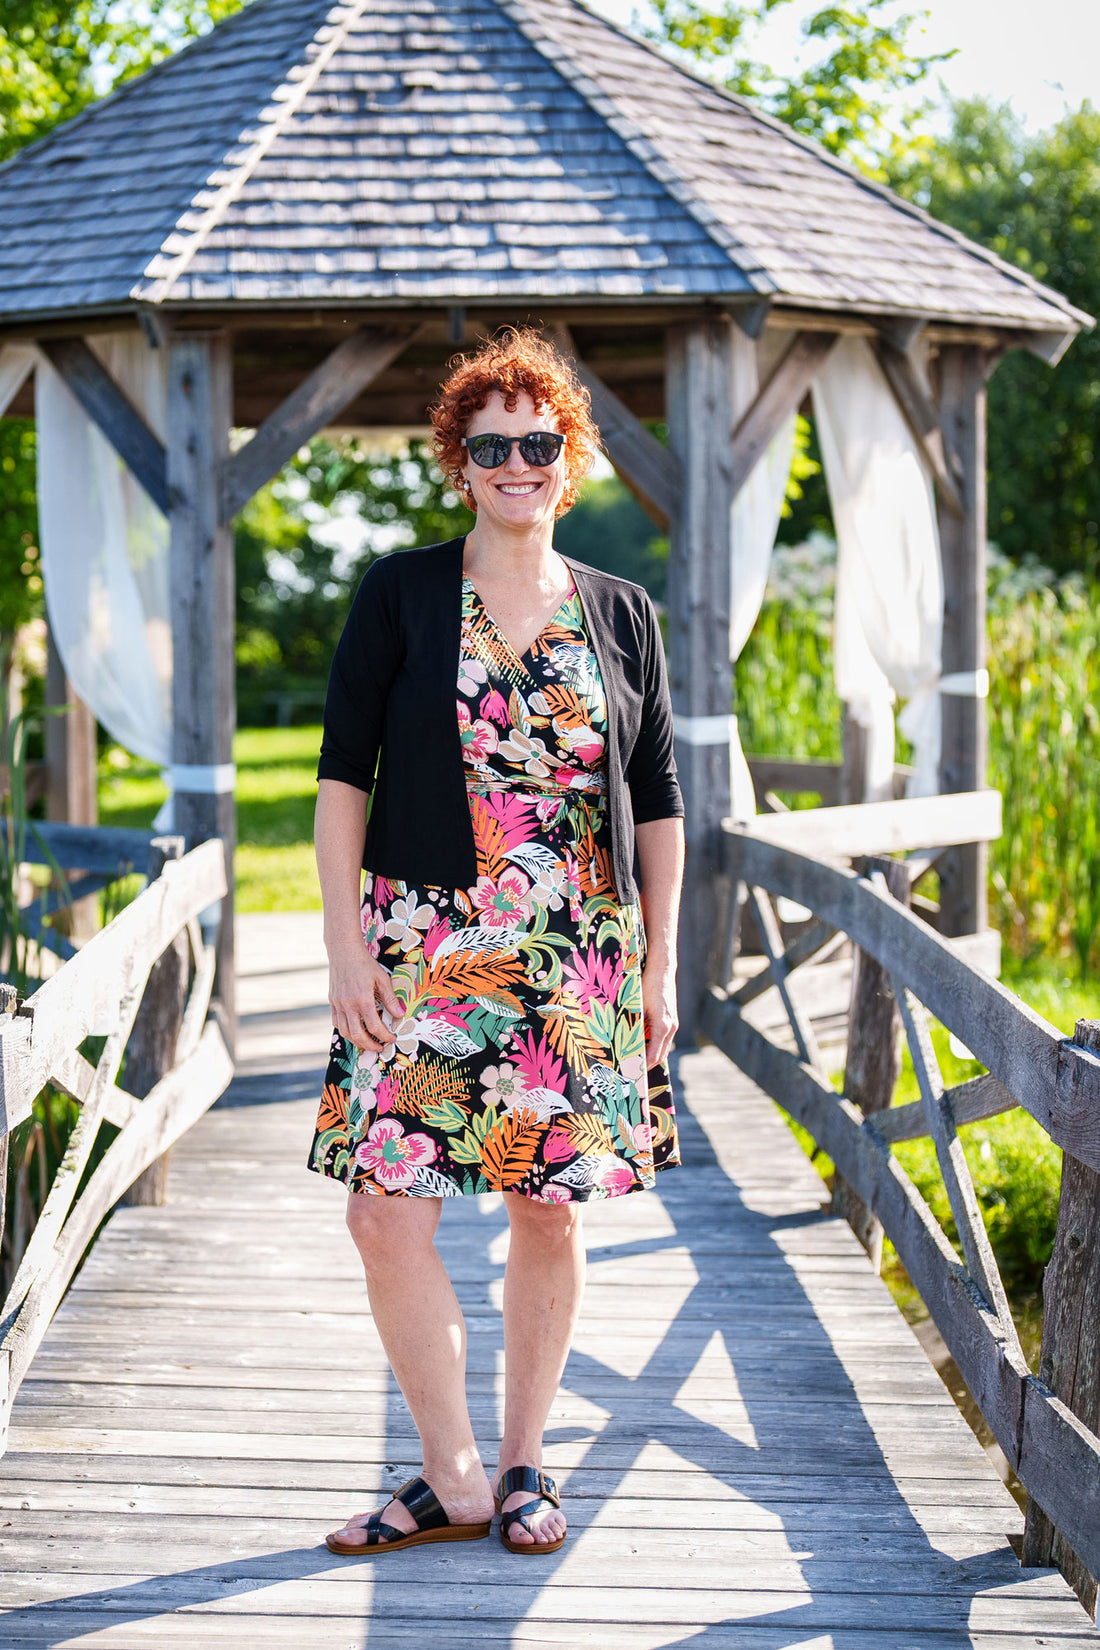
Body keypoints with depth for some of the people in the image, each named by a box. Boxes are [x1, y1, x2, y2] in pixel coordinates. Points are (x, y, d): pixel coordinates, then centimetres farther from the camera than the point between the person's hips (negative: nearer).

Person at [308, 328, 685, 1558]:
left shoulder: (621, 616, 8)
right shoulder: (400, 594, 2)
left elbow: (657, 804, 10)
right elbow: (343, 771, 0)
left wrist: (660, 968, 6)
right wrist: (345, 941, -7)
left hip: (576, 959, 2)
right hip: (420, 947, -1)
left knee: (551, 1209, 6)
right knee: (385, 1215, -6)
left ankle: (523, 1465, 23)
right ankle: (452, 1478, 10)